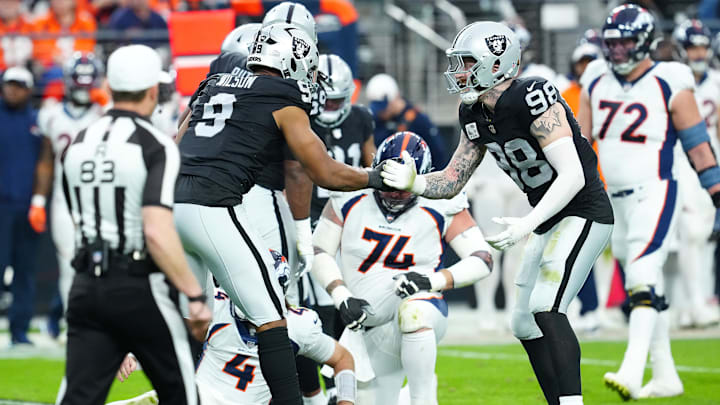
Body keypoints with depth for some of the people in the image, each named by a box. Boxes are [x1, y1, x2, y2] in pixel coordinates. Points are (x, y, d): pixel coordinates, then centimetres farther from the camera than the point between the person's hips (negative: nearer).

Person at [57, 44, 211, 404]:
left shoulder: (78, 145, 8)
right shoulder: (156, 147, -12)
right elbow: (157, 232, -22)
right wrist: (194, 296, -17)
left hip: (87, 288, 5)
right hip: (140, 290, -5)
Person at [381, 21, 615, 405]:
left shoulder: (532, 100, -24)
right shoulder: (475, 115, 4)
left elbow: (572, 176, -28)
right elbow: (451, 182, 7)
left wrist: (527, 224, -36)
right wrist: (412, 182, -13)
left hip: (584, 214, -10)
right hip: (549, 222, 10)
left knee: (546, 309, -23)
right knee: (525, 325, 8)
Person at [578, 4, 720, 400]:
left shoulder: (669, 85, -9)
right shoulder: (596, 82, 7)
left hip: (654, 194, -7)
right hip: (615, 200, 7)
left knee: (643, 281, -18)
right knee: (643, 289, 12)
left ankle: (632, 373, -27)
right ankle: (666, 378, 20)